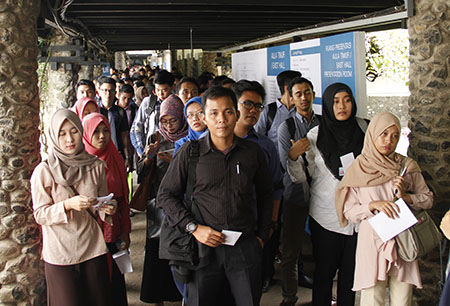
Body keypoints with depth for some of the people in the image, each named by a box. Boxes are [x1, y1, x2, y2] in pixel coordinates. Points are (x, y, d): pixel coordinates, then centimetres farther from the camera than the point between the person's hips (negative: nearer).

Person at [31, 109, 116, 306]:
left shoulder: (95, 166, 2)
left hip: (93, 249, 3)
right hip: (60, 254, -3)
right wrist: (68, 205, -24)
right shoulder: (44, 171, -8)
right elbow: (39, 215, -8)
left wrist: (105, 210, -11)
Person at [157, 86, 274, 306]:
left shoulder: (253, 152, 3)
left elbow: (265, 195, 16)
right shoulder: (190, 152, -2)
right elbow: (165, 195, 3)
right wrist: (193, 228, -8)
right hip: (204, 246, -1)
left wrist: (262, 236, 11)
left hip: (245, 247, 2)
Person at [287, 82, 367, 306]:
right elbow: (301, 177, -5)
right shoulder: (315, 136, -4)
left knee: (350, 271, 12)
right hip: (325, 216, -2)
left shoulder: (362, 132, 2)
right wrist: (294, 158, -22)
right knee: (324, 270, 8)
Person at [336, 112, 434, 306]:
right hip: (372, 240, -2)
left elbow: (428, 199, 10)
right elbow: (349, 211, 1)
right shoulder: (358, 169, 1)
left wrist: (406, 196, -8)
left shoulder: (408, 166, 6)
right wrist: (373, 205, -15)